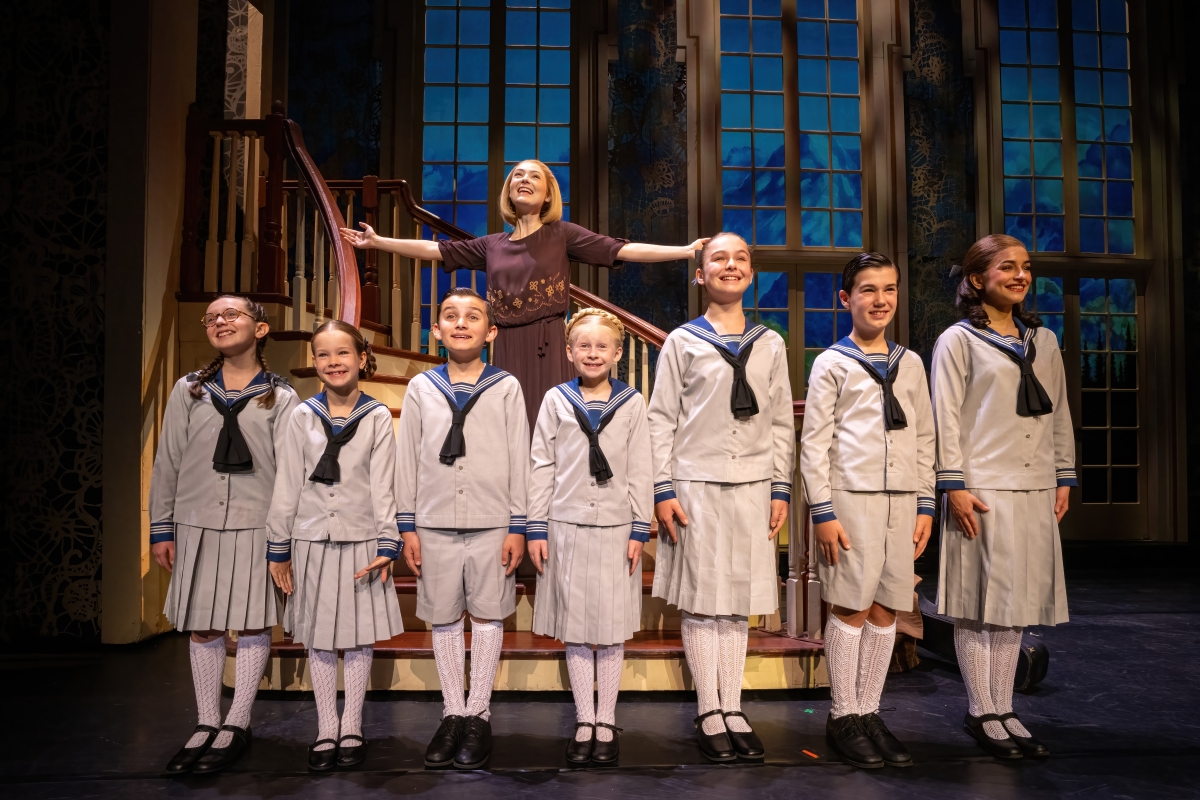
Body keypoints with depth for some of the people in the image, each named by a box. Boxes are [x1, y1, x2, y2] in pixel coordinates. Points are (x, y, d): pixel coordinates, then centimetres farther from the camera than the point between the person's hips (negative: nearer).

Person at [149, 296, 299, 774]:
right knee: (203, 628, 8)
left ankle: (237, 725, 16)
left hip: (257, 526, -2)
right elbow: (167, 462, 9)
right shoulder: (188, 391, 8)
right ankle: (206, 725, 20)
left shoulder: (280, 398, 1)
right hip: (197, 524, 2)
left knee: (252, 625, 3)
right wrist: (162, 528, 5)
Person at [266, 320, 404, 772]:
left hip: (361, 540, -1)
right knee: (319, 638, 7)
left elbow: (382, 486, -2)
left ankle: (351, 729, 20)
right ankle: (326, 731, 19)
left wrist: (387, 544, -8)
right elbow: (287, 485, 4)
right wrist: (279, 547, 2)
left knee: (360, 637, 6)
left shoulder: (377, 417, -1)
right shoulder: (303, 416, 2)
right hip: (312, 540, 1)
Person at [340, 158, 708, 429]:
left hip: (549, 350, -4)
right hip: (507, 352, 4)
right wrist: (376, 241, 17)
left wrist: (687, 250, -10)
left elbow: (624, 250, -2)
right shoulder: (492, 245, 14)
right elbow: (435, 250, 18)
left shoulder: (562, 234, 4)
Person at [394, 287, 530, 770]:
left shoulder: (506, 388, 2)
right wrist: (407, 526, 4)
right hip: (434, 525, 2)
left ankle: (478, 715, 17)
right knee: (443, 620, 8)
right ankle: (453, 714, 21)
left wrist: (517, 527, -2)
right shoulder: (421, 388, 7)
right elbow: (408, 460, 7)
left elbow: (519, 460, 2)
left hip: (492, 525, -1)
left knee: (487, 616, 6)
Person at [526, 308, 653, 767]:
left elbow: (640, 471, 3)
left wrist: (640, 529, 0)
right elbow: (540, 466, 4)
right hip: (567, 527, 0)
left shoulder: (631, 403, 3)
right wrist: (536, 527, 1)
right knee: (575, 627, 6)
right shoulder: (556, 401, 3)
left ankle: (606, 721, 18)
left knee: (612, 627, 5)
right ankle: (584, 722, 17)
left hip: (616, 527, 0)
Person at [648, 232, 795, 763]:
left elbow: (781, 422, 11)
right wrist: (663, 490, -6)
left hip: (752, 486, 2)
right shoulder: (682, 342, 3)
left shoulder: (770, 344, 11)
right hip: (696, 484, -2)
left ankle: (733, 709, 17)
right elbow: (662, 419, 1)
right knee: (701, 601, 1)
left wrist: (781, 489, 5)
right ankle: (709, 714, 11)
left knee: (738, 602, 7)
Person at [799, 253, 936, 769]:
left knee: (886, 610, 7)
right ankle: (844, 717, 10)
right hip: (851, 498, -4)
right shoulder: (831, 364, 1)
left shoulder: (910, 364, 15)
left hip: (902, 500, 4)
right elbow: (814, 442, -3)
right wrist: (822, 511, -9)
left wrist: (925, 505, 9)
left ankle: (869, 712, 18)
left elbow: (924, 440, 16)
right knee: (851, 608, -2)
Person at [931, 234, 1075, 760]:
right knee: (978, 602, -1)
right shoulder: (958, 341, -2)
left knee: (1016, 601, 9)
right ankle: (981, 713, 10)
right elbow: (946, 418, -7)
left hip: (1035, 490, 6)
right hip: (982, 492, -5)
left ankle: (1003, 710, 19)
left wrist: (1064, 477, 13)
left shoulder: (1044, 341, 15)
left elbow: (1059, 414, 18)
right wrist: (954, 486, -12)